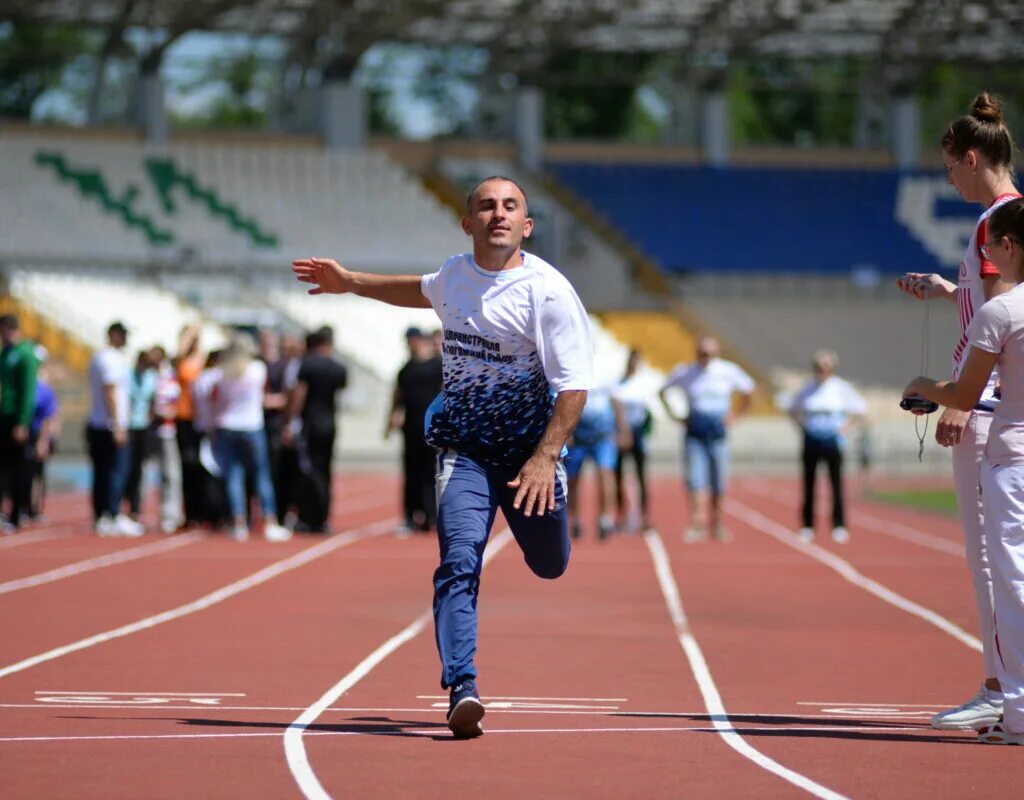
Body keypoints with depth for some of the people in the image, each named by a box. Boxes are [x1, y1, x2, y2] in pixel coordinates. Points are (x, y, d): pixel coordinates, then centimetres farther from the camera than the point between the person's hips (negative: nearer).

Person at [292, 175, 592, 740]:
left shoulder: (547, 290, -14)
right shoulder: (455, 274, 3)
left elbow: (574, 385, -17)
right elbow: (424, 292, 30)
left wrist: (544, 459, -26)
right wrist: (351, 283, 32)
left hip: (530, 451, -2)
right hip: (464, 450, 2)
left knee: (549, 565, 12)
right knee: (459, 561, -18)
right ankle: (461, 688, -24)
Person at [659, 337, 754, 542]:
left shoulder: (729, 371, 0)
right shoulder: (684, 372, 0)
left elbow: (748, 390, 14)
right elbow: (663, 391, 13)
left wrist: (735, 415, 6)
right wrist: (674, 414, 4)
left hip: (718, 432, 1)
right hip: (694, 433, -1)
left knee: (718, 482, 6)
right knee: (695, 479, -11)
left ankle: (716, 523, 20)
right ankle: (697, 524, -16)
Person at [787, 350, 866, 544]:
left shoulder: (841, 387, -1)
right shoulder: (809, 388, 5)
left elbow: (860, 409, 4)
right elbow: (793, 409, 18)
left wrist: (846, 427, -3)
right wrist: (801, 426, 5)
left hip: (832, 440, -2)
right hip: (811, 439, 2)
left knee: (836, 483, -4)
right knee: (808, 483, 3)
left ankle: (839, 527, -2)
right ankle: (807, 526, 9)